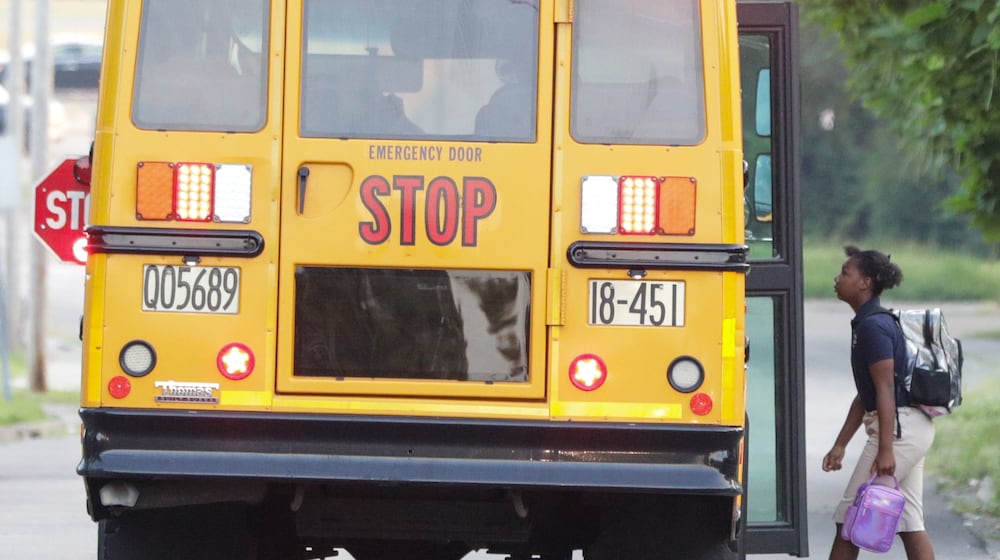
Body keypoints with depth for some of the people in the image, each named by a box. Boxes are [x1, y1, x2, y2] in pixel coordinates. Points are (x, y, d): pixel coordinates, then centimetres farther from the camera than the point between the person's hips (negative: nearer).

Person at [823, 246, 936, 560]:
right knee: (909, 522, 8)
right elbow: (866, 395, 21)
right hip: (914, 428, 10)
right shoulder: (865, 324, 17)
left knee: (849, 516, -3)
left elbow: (885, 389, -21)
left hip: (899, 426, -10)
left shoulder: (873, 326, -14)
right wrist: (840, 445, 21)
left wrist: (885, 449, -25)